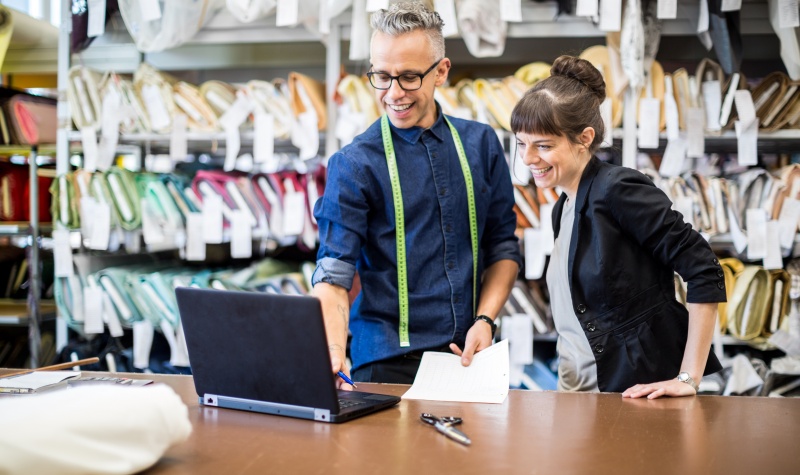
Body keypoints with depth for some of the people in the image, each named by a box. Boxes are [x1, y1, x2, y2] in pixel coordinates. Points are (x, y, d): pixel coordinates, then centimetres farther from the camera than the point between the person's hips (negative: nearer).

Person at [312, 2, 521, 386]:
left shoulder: (481, 144, 4)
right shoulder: (354, 164, -7)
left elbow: (503, 246, 10)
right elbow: (333, 274, -13)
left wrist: (485, 320, -4)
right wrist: (333, 352, -30)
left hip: (471, 355, 3)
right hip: (387, 363, -3)